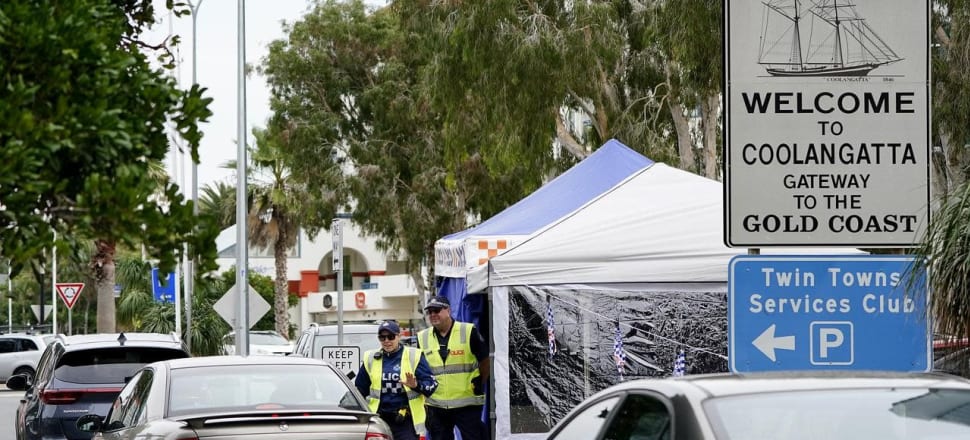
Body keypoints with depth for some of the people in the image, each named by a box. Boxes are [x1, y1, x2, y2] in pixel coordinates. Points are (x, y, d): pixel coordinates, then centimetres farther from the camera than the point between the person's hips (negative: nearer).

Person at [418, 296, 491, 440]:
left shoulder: (469, 332, -6)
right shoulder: (423, 337, 7)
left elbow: (485, 361, 1)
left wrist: (479, 386, 5)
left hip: (467, 404, -4)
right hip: (436, 405, 4)